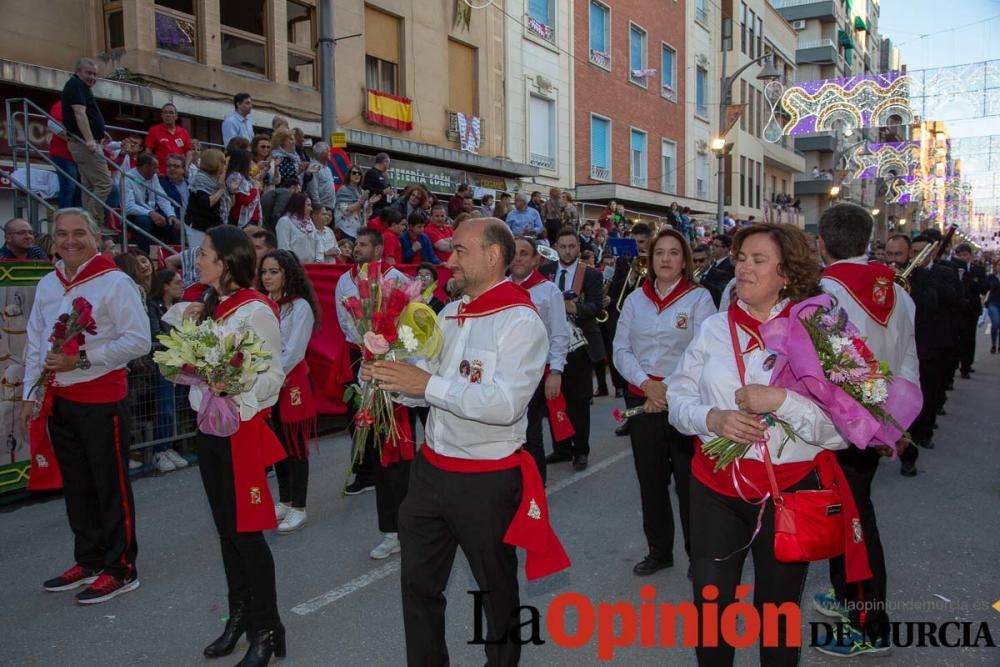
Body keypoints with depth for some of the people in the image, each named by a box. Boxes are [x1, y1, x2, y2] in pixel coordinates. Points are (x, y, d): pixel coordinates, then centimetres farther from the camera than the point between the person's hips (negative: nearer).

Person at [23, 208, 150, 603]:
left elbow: (138, 341, -16)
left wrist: (81, 360, -19)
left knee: (111, 487, 2)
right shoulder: (47, 285, 10)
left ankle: (120, 569, 14)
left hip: (102, 400, -7)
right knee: (75, 486, 16)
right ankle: (89, 561, 31)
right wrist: (30, 395, 11)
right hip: (58, 400, 7)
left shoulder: (115, 283, -11)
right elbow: (35, 344, 15)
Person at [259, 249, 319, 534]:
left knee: (295, 446, 4)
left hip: (292, 382, -5)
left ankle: (298, 508, 14)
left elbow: (293, 353, -15)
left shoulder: (300, 306, -9)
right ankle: (284, 501, 27)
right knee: (277, 444, 13)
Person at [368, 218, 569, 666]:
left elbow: (505, 404, -28)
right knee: (418, 582, 20)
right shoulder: (449, 314, 8)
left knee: (497, 588, 16)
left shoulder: (521, 321, -16)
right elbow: (426, 387, 12)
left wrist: (429, 384, -28)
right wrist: (392, 374, -8)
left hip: (488, 480, -7)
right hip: (430, 470, 7)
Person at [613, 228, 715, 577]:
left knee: (689, 480, 1)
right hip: (642, 400, 4)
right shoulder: (635, 299, 9)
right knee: (650, 479, 12)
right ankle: (659, 549, 27)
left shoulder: (699, 297, -2)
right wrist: (647, 384, -11)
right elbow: (621, 350, 3)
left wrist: (671, 391, -14)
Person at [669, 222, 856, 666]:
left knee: (778, 611, 18)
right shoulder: (713, 329, 3)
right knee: (709, 604, 14)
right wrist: (713, 418, -15)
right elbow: (677, 398, 3)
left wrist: (780, 401, -24)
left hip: (790, 490, -2)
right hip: (715, 486, 3)